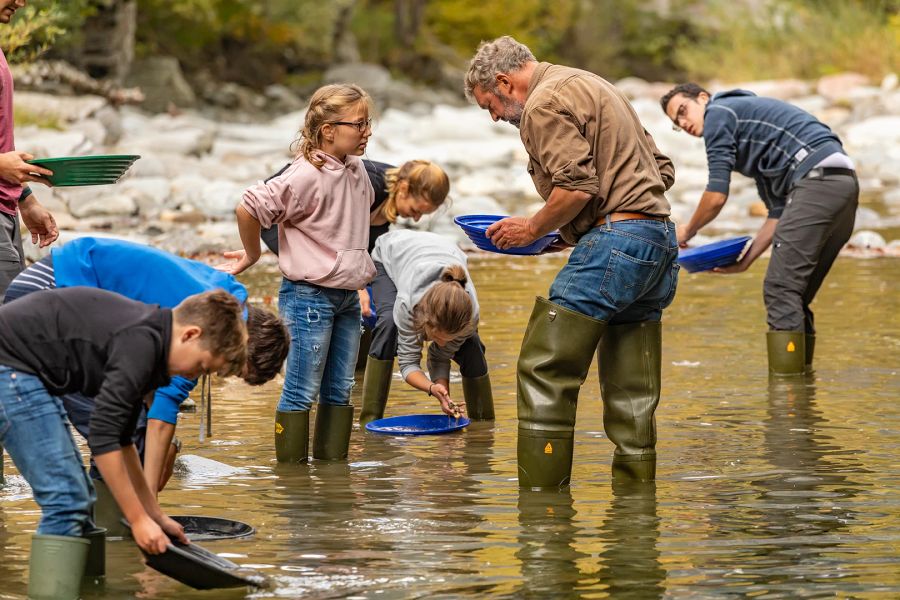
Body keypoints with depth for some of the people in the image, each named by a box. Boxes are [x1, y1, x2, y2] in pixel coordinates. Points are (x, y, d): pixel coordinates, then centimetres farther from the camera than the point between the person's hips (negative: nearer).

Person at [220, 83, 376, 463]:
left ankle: (333, 462, 18)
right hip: (309, 297, -8)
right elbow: (248, 208, -21)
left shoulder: (357, 170, 6)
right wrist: (252, 254, -6)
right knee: (302, 391, -3)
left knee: (340, 390, 11)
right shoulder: (306, 176, -19)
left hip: (347, 297, 8)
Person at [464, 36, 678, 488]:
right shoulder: (591, 86, 26)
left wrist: (532, 229, -5)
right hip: (660, 240, 10)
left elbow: (577, 186, -18)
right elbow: (662, 169, 24)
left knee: (544, 371, -6)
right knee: (631, 393, 9)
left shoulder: (544, 104, -5)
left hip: (614, 241, -10)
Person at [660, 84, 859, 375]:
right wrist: (746, 259, 24)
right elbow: (778, 213, 28)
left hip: (816, 178, -9)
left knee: (781, 290, -10)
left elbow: (717, 196, -1)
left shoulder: (718, 113, 6)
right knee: (794, 296, 14)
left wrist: (687, 231, 16)